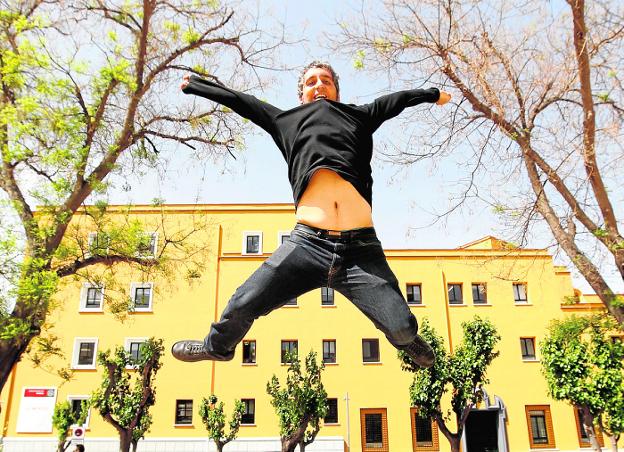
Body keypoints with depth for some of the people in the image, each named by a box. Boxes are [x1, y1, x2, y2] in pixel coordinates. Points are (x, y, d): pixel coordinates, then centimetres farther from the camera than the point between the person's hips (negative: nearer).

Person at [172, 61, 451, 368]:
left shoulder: (359, 116, 25)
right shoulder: (288, 121, 24)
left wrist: (434, 94, 53)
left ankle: (407, 342, 30)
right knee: (242, 305, -4)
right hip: (308, 243, 0)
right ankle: (218, 346, 32)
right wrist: (194, 85, 39)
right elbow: (238, 100, 30)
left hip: (361, 246, 0)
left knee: (402, 328, -9)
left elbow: (396, 100, 39)